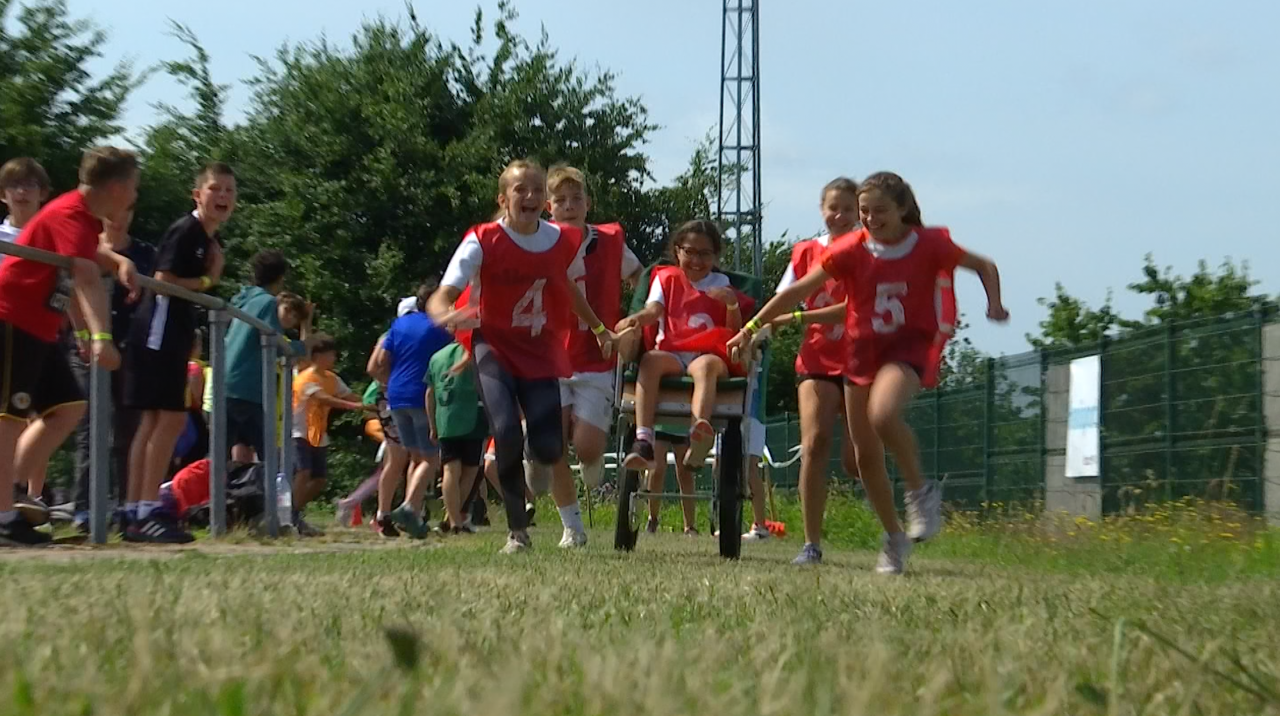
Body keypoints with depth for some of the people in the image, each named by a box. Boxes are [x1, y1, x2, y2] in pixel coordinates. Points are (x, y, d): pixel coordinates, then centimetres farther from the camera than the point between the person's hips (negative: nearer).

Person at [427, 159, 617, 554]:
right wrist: (448, 315, -43)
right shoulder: (483, 241, -13)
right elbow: (440, 297, -21)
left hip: (542, 351, 3)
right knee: (506, 432, -26)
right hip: (495, 348, -3)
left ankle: (535, 474, 31)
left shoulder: (563, 241, -1)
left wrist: (600, 329, 26)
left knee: (549, 449, -10)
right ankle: (517, 530, -8)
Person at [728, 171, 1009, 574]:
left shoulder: (929, 244, -7)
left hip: (910, 347, -3)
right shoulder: (850, 250, -5)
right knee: (865, 454, 3)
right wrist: (753, 326, -9)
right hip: (862, 350, 3)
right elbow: (800, 290, -6)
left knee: (882, 413, -34)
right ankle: (894, 538, 21)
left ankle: (921, 491, -11)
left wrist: (994, 304, -12)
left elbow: (984, 266, 6)